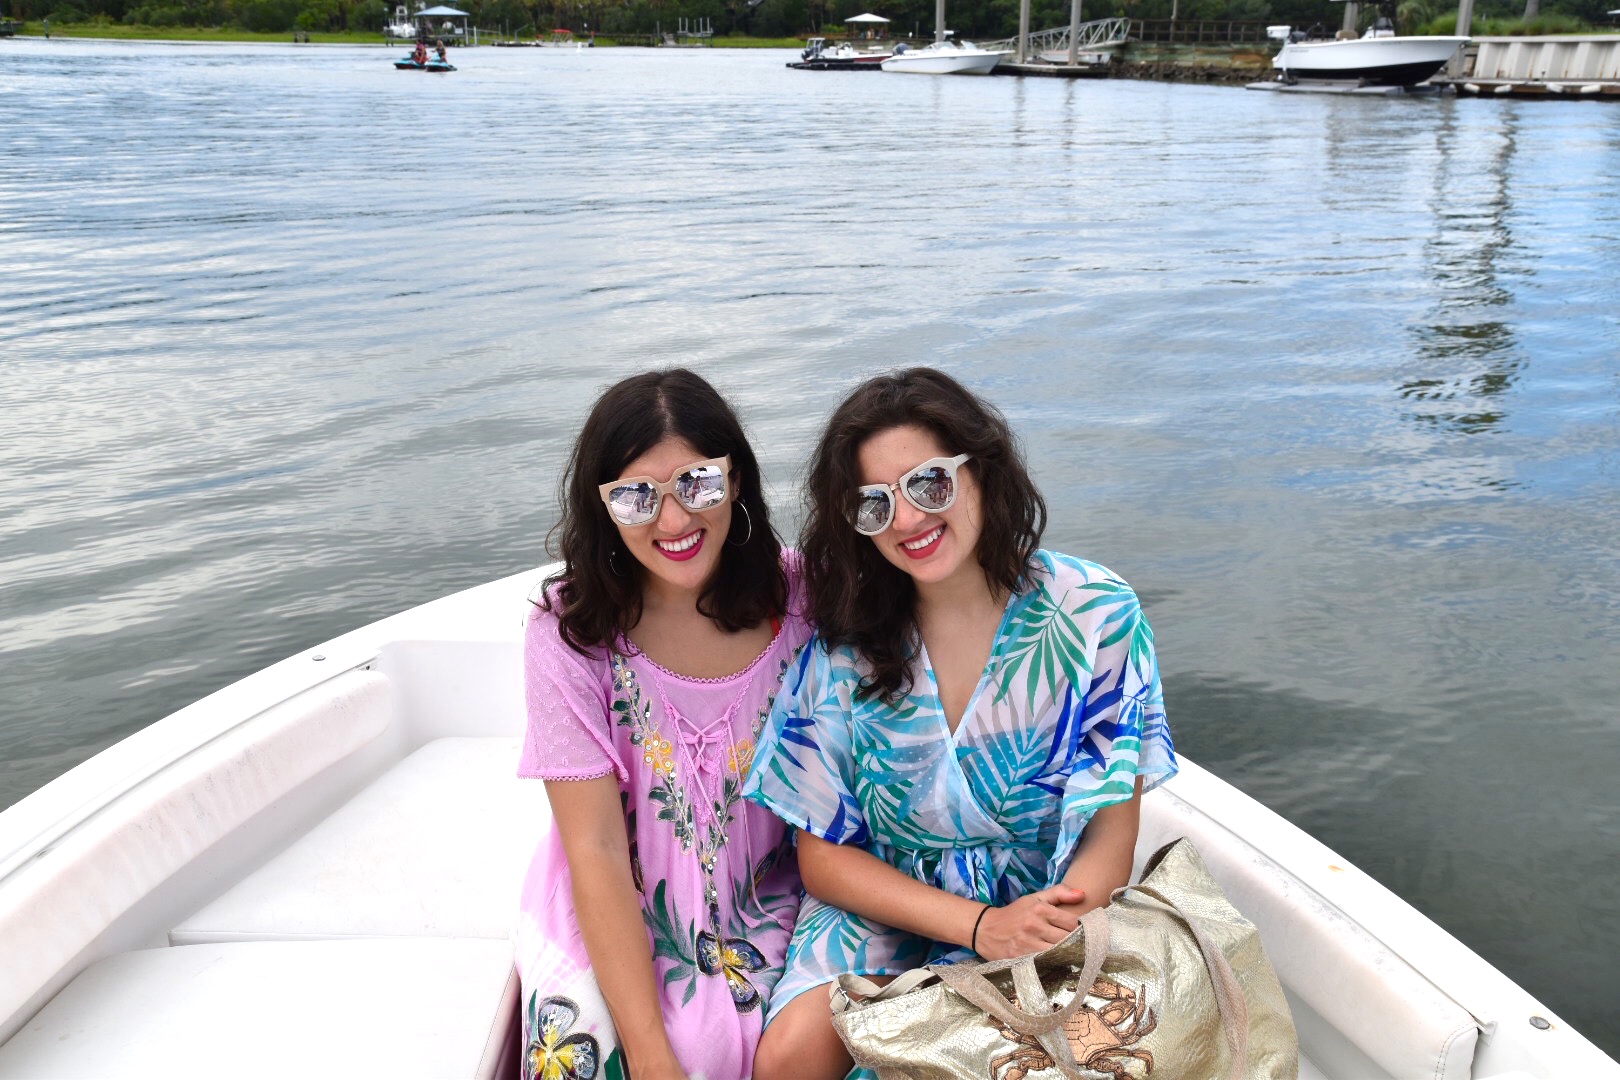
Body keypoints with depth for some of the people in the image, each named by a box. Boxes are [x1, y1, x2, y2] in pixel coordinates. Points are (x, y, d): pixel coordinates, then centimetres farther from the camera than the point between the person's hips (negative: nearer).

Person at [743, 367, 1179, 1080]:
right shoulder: (845, 643, -6)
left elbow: (1111, 835, -8)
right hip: (884, 908, 1)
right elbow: (823, 855, -3)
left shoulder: (1095, 615, -9)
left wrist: (1045, 936, -29)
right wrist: (980, 925, -19)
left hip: (1043, 920, 0)